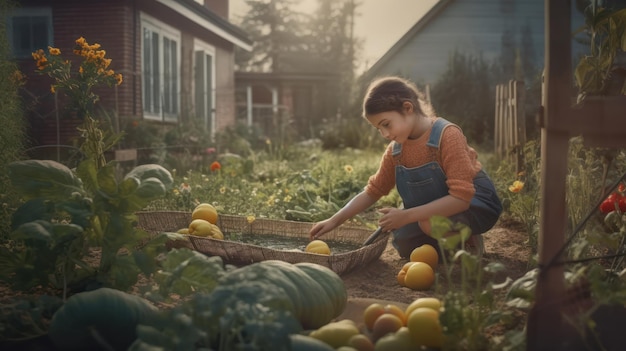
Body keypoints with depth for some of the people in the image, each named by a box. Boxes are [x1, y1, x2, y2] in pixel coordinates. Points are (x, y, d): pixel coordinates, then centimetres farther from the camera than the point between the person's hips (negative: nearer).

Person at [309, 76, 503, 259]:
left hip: (475, 203, -7)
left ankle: (469, 242, -4)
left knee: (432, 222, -34)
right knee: (403, 243, -10)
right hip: (432, 209, 7)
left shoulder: (448, 135, -27)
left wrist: (406, 216, -36)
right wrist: (334, 221, -7)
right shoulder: (395, 150, -5)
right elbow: (373, 191, 4)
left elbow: (461, 197, -33)